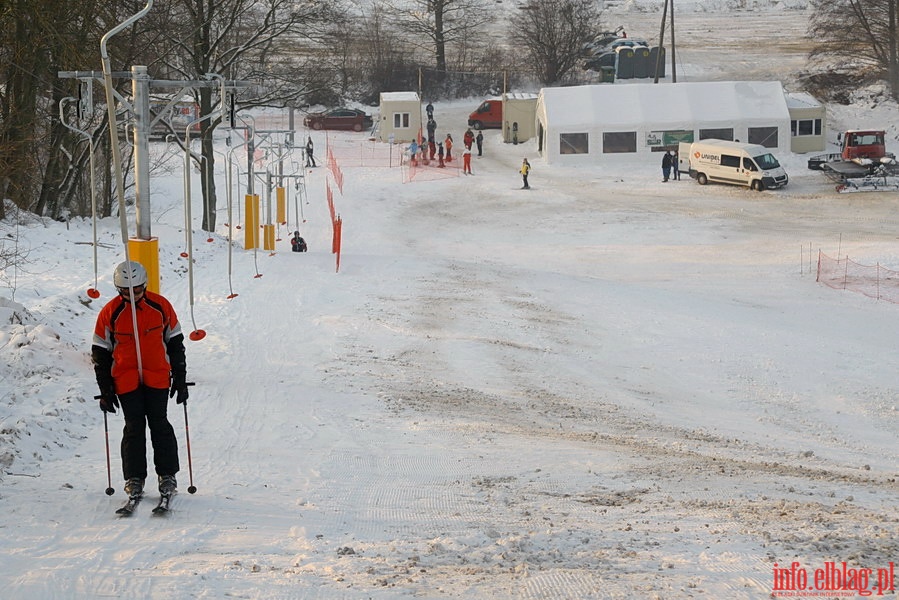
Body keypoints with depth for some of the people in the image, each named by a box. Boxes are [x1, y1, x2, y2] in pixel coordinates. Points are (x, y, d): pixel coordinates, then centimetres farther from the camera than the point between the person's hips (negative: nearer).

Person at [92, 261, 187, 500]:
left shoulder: (160, 306, -2)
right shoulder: (110, 313, -4)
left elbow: (175, 342, 7)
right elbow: (100, 352, 3)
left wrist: (180, 379, 5)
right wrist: (105, 390, 1)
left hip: (158, 377, 0)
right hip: (125, 379, 0)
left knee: (159, 424, 0)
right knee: (134, 426, 0)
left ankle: (167, 475, 10)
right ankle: (134, 478, 9)